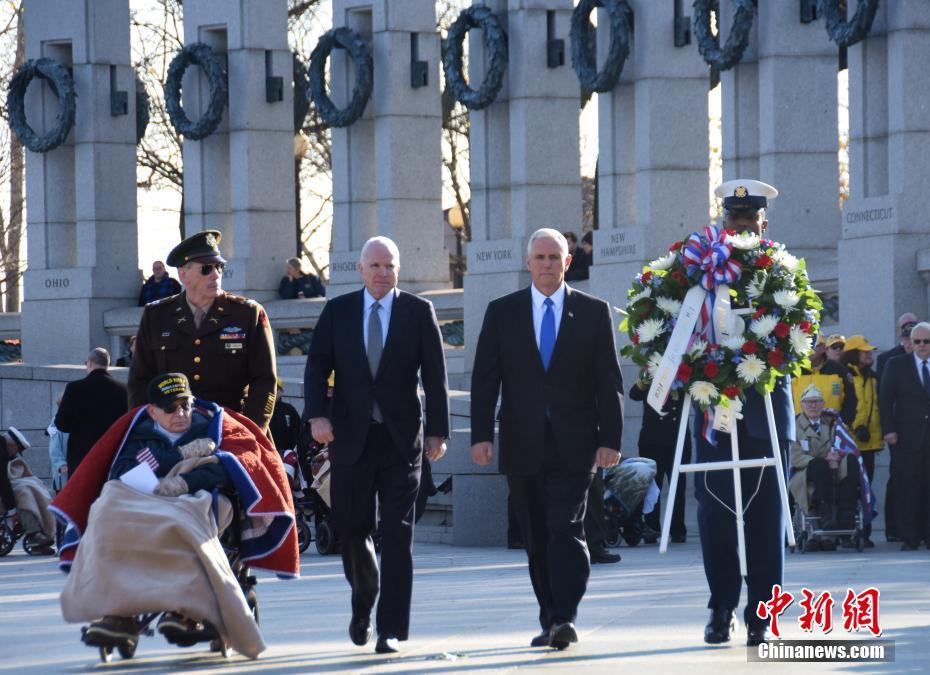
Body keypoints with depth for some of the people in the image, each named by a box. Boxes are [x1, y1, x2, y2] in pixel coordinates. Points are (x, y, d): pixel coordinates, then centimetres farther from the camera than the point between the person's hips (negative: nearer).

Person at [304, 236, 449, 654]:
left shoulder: (418, 312, 4)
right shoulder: (337, 311, 7)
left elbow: (434, 376, 3)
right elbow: (317, 367, 3)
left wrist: (437, 430, -3)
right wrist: (317, 415, -12)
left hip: (401, 437, -1)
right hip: (351, 436, 1)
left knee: (397, 534, -5)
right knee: (351, 529, 5)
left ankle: (391, 629, -4)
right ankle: (363, 602, 33)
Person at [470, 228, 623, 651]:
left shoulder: (593, 312, 5)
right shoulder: (502, 313, 8)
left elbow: (609, 381, 3)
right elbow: (485, 379, 5)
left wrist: (610, 439, -5)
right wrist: (481, 435, -6)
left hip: (573, 445, -2)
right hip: (522, 445, 2)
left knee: (566, 530, -13)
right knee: (536, 537, 6)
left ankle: (565, 619, -20)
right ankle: (550, 622, 12)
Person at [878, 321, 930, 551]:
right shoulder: (896, 365, 6)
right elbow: (885, 399, 3)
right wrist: (889, 430, -7)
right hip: (907, 437, -1)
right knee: (907, 488, -2)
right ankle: (909, 537, 2)